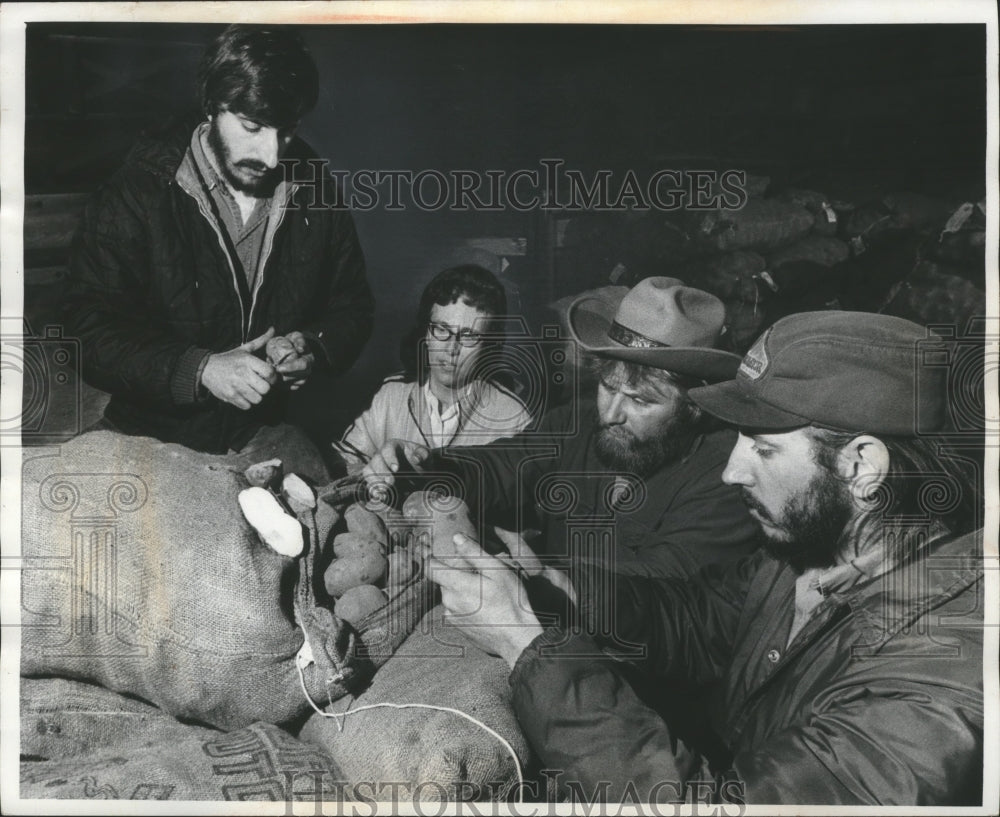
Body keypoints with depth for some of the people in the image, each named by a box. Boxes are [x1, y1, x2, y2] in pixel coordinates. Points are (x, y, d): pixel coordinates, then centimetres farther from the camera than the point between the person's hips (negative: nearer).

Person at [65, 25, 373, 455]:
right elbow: (92, 333, -11)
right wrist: (200, 370, -24)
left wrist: (314, 346, -10)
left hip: (266, 434, 3)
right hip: (156, 434, -2)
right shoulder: (135, 193, -9)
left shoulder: (316, 194, 1)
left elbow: (354, 307, 11)